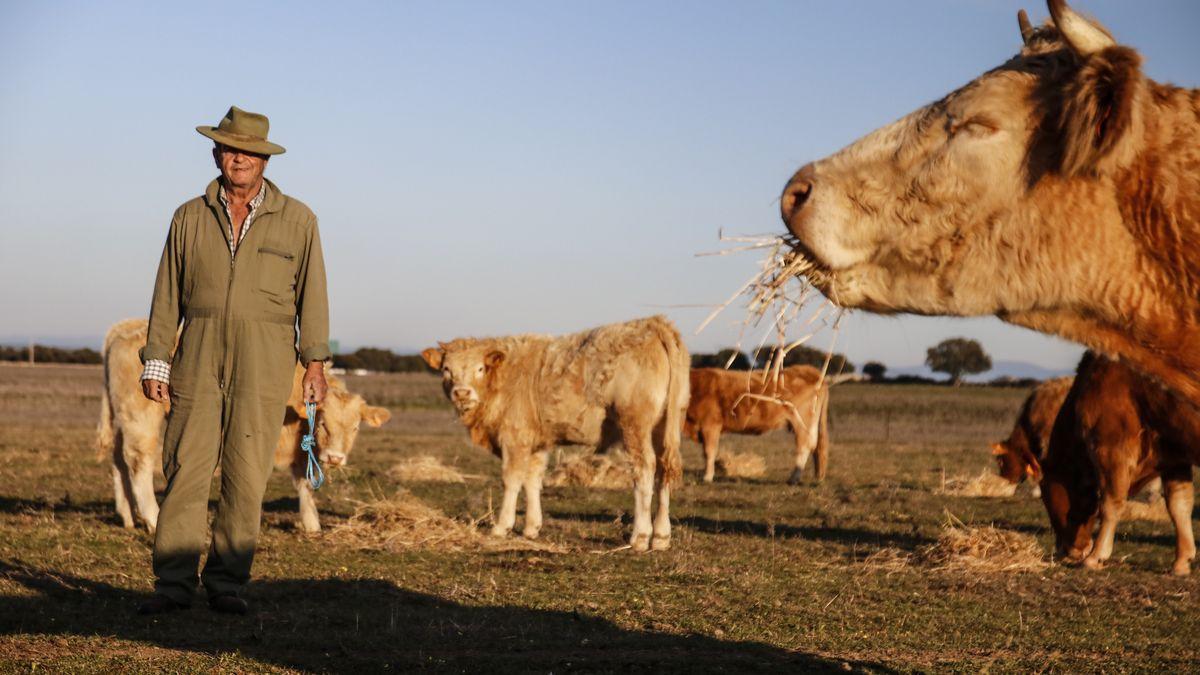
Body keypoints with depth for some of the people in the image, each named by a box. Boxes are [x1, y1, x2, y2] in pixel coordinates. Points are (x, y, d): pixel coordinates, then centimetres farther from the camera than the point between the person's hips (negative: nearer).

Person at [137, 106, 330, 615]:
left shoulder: (297, 220, 6)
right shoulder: (190, 217, 10)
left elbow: (311, 296, 6)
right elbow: (167, 296, 10)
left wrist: (315, 362, 0)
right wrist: (156, 361, 5)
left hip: (264, 362, -1)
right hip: (198, 357, 1)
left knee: (246, 474, -2)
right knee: (184, 467, -4)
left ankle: (227, 583, 7)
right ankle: (174, 583, 0)